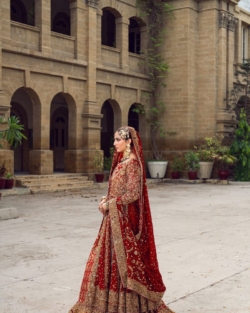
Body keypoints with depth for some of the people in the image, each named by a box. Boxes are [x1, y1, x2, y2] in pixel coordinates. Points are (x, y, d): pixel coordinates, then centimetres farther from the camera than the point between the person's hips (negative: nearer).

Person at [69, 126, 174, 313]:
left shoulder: (133, 163, -15)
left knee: (126, 259, -1)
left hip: (126, 218, -9)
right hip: (115, 217, 9)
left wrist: (109, 204, -15)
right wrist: (107, 200, 2)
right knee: (112, 258, 13)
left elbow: (132, 193, -21)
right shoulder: (121, 161, 13)